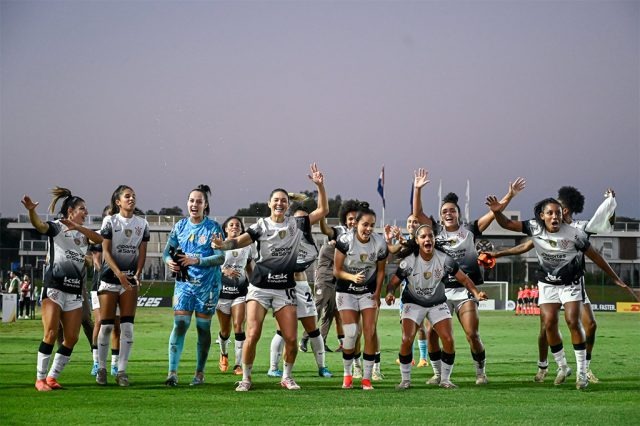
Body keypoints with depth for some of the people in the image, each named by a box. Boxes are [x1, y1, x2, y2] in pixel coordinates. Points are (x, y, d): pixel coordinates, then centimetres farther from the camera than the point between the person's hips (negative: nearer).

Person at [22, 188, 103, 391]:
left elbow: (99, 239, -4)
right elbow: (39, 225, -21)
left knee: (71, 338, 2)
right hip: (55, 288, -6)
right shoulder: (56, 227, 1)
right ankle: (40, 379, -5)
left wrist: (77, 227, -17)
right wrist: (31, 210, -44)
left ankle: (52, 377, 12)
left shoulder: (83, 232, 17)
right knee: (51, 334, -12)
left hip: (75, 291, 6)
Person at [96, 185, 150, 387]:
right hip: (110, 277, -2)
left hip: (130, 280, 2)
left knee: (127, 326, -3)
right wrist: (119, 274, -18)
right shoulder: (109, 221, -1)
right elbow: (106, 251, -7)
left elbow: (142, 252, 5)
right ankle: (101, 368, 10)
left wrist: (137, 274, -10)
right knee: (106, 325, -2)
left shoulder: (142, 223, 8)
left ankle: (122, 370, -1)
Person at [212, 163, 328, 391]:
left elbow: (322, 211, 7)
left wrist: (320, 186, -4)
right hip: (260, 287, -2)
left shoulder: (296, 224, 6)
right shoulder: (261, 226, -1)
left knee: (291, 339, -3)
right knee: (252, 335, -12)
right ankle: (246, 378, 3)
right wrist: (223, 244, -34)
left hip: (285, 289, 2)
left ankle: (287, 377, 19)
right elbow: (241, 240, -13)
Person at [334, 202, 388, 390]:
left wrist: (377, 294, -4)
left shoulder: (380, 243, -11)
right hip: (346, 291, -2)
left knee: (370, 331, -9)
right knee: (350, 333, -10)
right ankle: (347, 374, 10)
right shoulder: (345, 240, -19)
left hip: (369, 292, 2)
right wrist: (353, 277, -30)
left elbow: (380, 271, 3)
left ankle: (367, 377, -1)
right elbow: (337, 270, -13)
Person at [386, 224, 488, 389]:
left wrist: (476, 293, -24)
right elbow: (394, 282, -11)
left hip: (438, 304, 2)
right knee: (407, 340, -19)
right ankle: (405, 380, -1)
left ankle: (445, 379, 7)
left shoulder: (444, 260, -14)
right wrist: (390, 293, -33)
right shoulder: (409, 261, -18)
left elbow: (464, 278, -7)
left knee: (448, 340, -12)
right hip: (413, 303, -2)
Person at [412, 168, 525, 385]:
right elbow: (417, 213, 1)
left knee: (472, 335, -9)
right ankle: (438, 373, 7)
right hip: (440, 290, 2)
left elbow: (494, 212, 1)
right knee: (431, 333, -9)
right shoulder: (436, 231, 9)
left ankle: (481, 372, 9)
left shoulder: (469, 230, 6)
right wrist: (417, 189, -9)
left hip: (465, 289, -1)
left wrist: (510, 195, -7)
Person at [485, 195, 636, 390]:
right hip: (548, 284, 2)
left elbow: (594, 256, -10)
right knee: (549, 324, -6)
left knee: (573, 322, -13)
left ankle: (582, 372, -7)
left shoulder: (574, 234, -21)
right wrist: (497, 211, -36)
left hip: (571, 283, -2)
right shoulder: (535, 228, -16)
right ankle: (562, 367, 13)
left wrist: (615, 278, -3)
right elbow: (507, 224, -13)